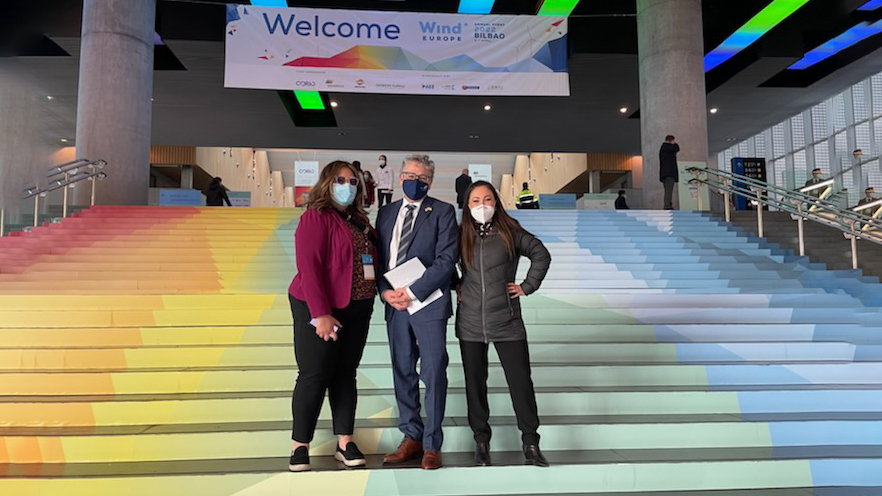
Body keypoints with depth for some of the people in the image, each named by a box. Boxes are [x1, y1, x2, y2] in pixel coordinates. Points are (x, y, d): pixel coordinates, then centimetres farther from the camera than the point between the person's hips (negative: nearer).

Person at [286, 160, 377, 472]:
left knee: (345, 374, 11)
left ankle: (345, 444, 19)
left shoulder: (359, 220, 12)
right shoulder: (316, 218, -9)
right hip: (320, 310, -6)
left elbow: (371, 259, 15)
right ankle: (300, 447, 13)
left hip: (357, 310, 7)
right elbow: (308, 267, -17)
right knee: (314, 376, -1)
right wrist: (321, 314, -21)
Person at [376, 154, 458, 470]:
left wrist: (412, 292, -16)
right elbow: (377, 258, 12)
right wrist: (385, 291, -6)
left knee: (433, 373, -1)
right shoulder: (386, 213, 14)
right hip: (394, 304, 5)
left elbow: (446, 260, -10)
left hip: (429, 302, -5)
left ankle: (431, 444, 11)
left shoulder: (442, 212, 0)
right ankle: (412, 438, 23)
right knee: (402, 372, 10)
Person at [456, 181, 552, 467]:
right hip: (470, 322, 2)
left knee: (521, 381, 0)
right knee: (475, 382, 9)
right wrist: (455, 287, 7)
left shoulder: (510, 233, -1)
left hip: (506, 319, -2)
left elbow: (541, 255, 7)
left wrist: (527, 286, 2)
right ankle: (481, 440, 24)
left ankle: (530, 444, 14)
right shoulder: (462, 236, 4)